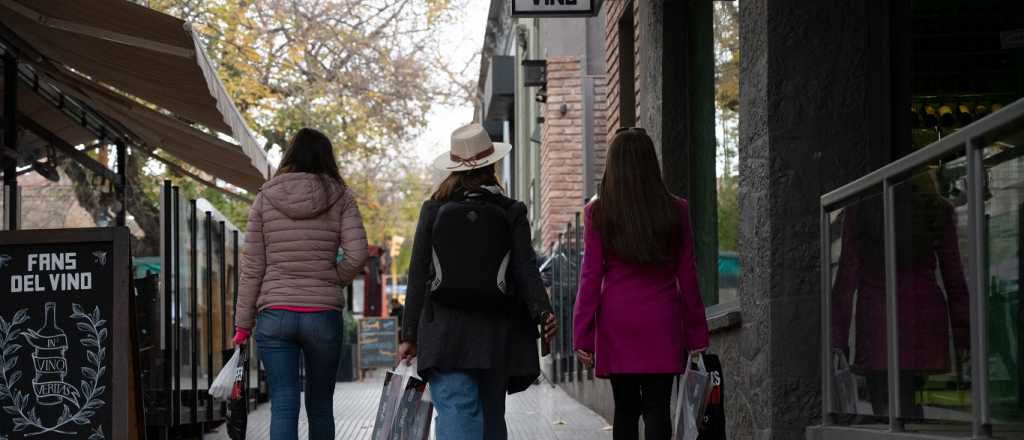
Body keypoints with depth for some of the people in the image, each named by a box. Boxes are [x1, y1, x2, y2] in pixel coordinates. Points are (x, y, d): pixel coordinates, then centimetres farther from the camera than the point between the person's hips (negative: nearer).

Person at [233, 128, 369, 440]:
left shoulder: (265, 198, 4)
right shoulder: (340, 197, 1)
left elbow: (252, 268, 3)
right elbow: (357, 254, -10)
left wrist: (243, 325, 7)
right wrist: (331, 284, 9)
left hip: (274, 315, 0)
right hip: (324, 315, 0)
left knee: (283, 406, -2)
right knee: (320, 406, 13)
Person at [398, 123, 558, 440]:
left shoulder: (434, 211, 5)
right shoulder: (512, 214, 5)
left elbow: (417, 276, 5)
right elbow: (526, 270, -8)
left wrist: (409, 335, 9)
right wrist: (543, 312, -12)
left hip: (444, 332, -1)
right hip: (496, 333, 1)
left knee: (456, 412, -12)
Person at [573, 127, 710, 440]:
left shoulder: (597, 213, -2)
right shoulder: (675, 211, 1)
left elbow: (591, 277, -2)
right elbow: (687, 277, 4)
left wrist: (582, 337, 1)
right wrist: (696, 333, 10)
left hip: (616, 322, 0)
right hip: (662, 322, 0)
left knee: (625, 409, 11)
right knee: (657, 409, -1)